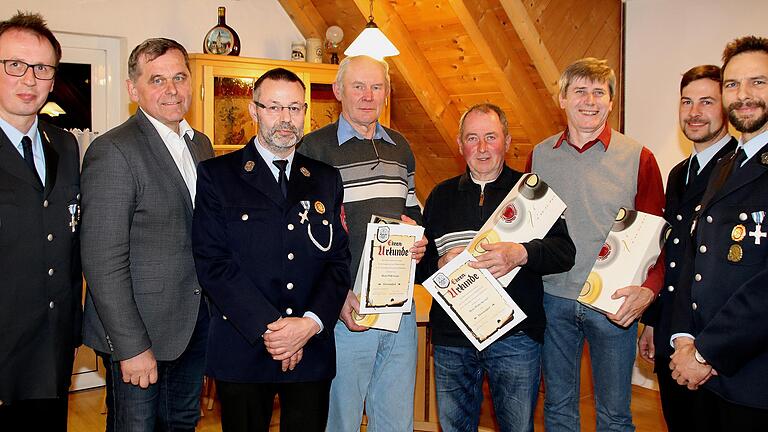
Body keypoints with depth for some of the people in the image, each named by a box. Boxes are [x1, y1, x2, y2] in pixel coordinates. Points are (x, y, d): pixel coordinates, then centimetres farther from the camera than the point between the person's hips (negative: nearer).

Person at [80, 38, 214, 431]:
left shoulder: (200, 144, 9)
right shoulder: (112, 151, -16)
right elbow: (103, 262, -19)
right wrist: (132, 347, -19)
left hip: (196, 323, 7)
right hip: (139, 330, -7)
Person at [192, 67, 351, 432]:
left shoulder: (327, 179, 9)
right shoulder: (217, 175, -1)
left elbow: (339, 259, 3)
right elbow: (212, 262, -9)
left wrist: (311, 323, -12)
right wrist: (269, 327, -15)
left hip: (312, 350, 3)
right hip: (243, 352, -2)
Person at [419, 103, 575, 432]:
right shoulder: (442, 195, 11)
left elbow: (565, 251, -8)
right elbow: (419, 262, 11)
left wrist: (522, 254, -26)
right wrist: (440, 264, -11)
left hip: (515, 335, -2)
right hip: (451, 337, 3)